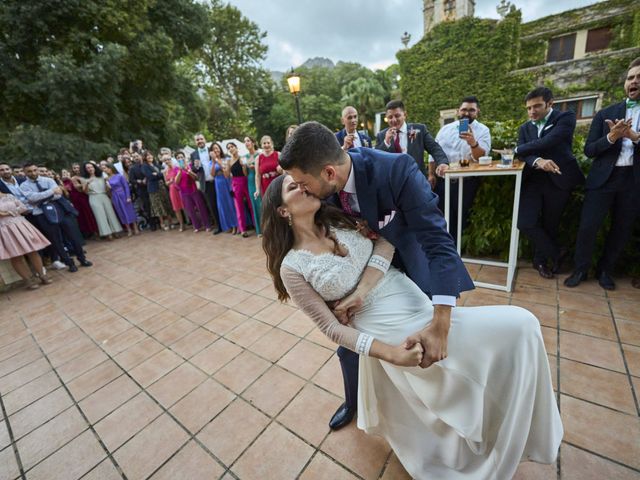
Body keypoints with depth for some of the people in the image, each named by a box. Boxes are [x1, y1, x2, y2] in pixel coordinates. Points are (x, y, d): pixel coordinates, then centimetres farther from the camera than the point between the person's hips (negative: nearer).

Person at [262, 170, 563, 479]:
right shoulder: (292, 267, -11)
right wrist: (390, 353, -19)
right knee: (521, 325, -5)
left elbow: (386, 238, -3)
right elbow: (331, 327, -10)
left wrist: (364, 287, -16)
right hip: (396, 336, -6)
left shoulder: (336, 220, 5)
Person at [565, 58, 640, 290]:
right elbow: (589, 150, 1)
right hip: (603, 178, -1)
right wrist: (610, 137, -16)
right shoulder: (605, 114, 6)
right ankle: (580, 269, 12)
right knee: (587, 226, -4)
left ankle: (605, 270, 25)